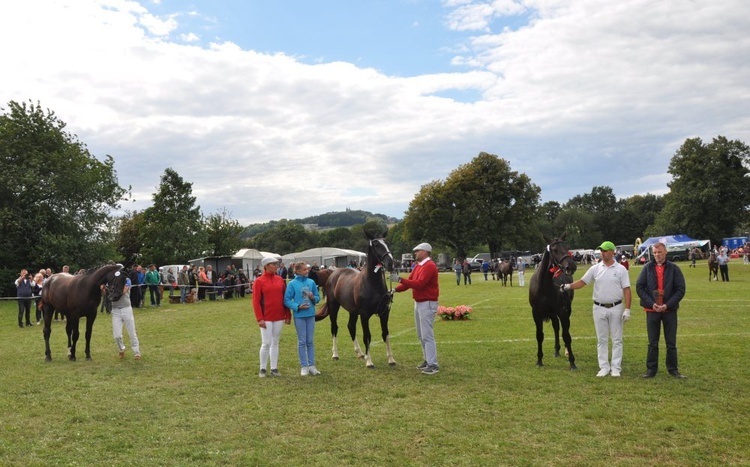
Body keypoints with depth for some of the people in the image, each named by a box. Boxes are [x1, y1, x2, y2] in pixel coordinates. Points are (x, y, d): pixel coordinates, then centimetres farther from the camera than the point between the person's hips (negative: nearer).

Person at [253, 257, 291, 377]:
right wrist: (259, 319, -14)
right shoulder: (259, 282, -6)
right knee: (266, 343, -2)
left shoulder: (280, 280, 7)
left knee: (275, 343, 10)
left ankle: (274, 368, 17)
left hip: (279, 318, 4)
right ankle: (262, 369, 12)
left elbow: (285, 299, 10)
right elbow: (256, 301, -9)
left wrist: (288, 315, 7)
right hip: (266, 318, -4)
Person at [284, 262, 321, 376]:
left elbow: (317, 297, 10)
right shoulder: (292, 283, -7)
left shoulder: (311, 282, 3)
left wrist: (313, 298, -12)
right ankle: (304, 366, 13)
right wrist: (298, 306, -17)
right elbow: (287, 300, -6)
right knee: (302, 341, 5)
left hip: (310, 314, 3)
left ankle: (312, 365, 16)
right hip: (299, 316, -3)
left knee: (310, 341, 9)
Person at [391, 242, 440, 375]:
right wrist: (396, 289, -1)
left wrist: (400, 279, -27)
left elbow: (419, 283, -26)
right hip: (418, 303, 10)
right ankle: (427, 359, 22)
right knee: (420, 335, 13)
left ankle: (433, 365, -7)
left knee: (427, 335, -10)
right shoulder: (418, 266, 14)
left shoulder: (429, 266, -16)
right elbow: (410, 281, 13)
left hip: (427, 304, -10)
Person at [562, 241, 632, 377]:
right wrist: (569, 286, -15)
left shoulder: (621, 269, -3)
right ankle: (604, 367, 16)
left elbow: (627, 290, -4)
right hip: (599, 308, 2)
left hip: (616, 308, -2)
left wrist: (627, 309, -10)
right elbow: (582, 282, 3)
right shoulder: (595, 268, 3)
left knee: (617, 339, 5)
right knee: (602, 340, 8)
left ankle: (616, 368, 13)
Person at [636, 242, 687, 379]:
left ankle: (673, 369, 19)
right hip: (652, 310, 0)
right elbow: (639, 287, -1)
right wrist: (651, 303, -12)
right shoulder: (647, 268, 0)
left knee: (671, 343, 8)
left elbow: (681, 289, -3)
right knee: (652, 343, 8)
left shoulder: (674, 268, -2)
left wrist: (667, 305, -13)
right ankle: (651, 369, 16)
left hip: (670, 310, 0)